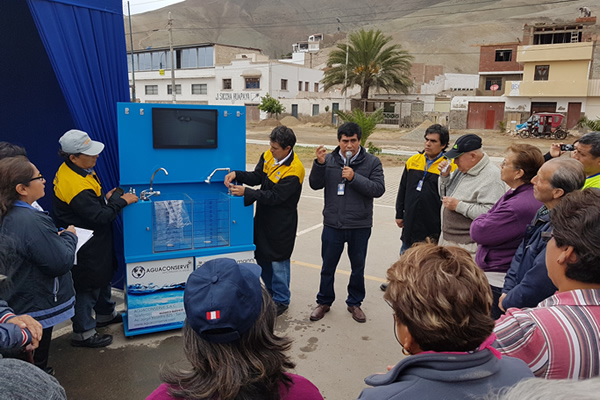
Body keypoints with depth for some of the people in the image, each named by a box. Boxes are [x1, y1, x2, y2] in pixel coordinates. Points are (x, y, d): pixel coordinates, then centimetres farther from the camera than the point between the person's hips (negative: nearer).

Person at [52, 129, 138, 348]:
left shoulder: (77, 169, 1)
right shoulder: (74, 185, -31)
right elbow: (99, 216, -27)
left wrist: (105, 198, 2)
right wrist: (121, 201, -17)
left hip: (96, 239, 11)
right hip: (85, 247, -11)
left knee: (104, 275, 25)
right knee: (88, 285, 4)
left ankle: (105, 314, 46)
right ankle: (83, 334, 21)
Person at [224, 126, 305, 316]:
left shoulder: (294, 170, -24)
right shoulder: (268, 156, 0)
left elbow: (275, 196, -25)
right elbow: (256, 177, 2)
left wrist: (246, 192, -27)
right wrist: (236, 175, -15)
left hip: (281, 222, -8)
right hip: (263, 215, 8)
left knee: (278, 260, 3)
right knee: (261, 256, 18)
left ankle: (281, 300, 22)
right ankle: (271, 292, 38)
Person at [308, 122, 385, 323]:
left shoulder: (372, 162, -4)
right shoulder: (329, 160, 0)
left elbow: (379, 189, -13)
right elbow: (315, 185, -5)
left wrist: (354, 178, -23)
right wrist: (319, 163, -20)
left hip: (360, 226, 0)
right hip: (333, 224, 1)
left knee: (358, 267, 15)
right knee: (328, 266, 13)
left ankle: (355, 303, 34)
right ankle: (324, 301, 32)